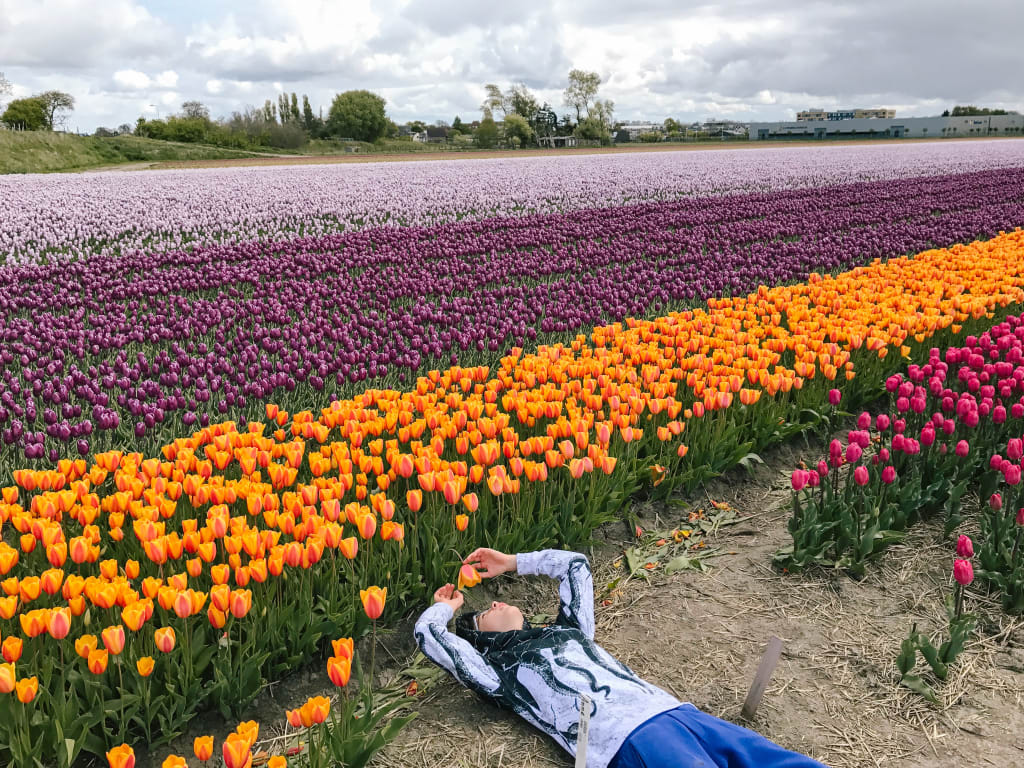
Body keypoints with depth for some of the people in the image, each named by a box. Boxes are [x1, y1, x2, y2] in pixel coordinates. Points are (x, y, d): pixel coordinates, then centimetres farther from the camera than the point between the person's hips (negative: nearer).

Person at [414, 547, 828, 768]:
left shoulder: (568, 631, 34)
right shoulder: (500, 672, 16)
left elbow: (576, 565, 43)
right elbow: (426, 633, 9)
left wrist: (512, 562, 45)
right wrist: (446, 606, 33)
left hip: (671, 710, 7)